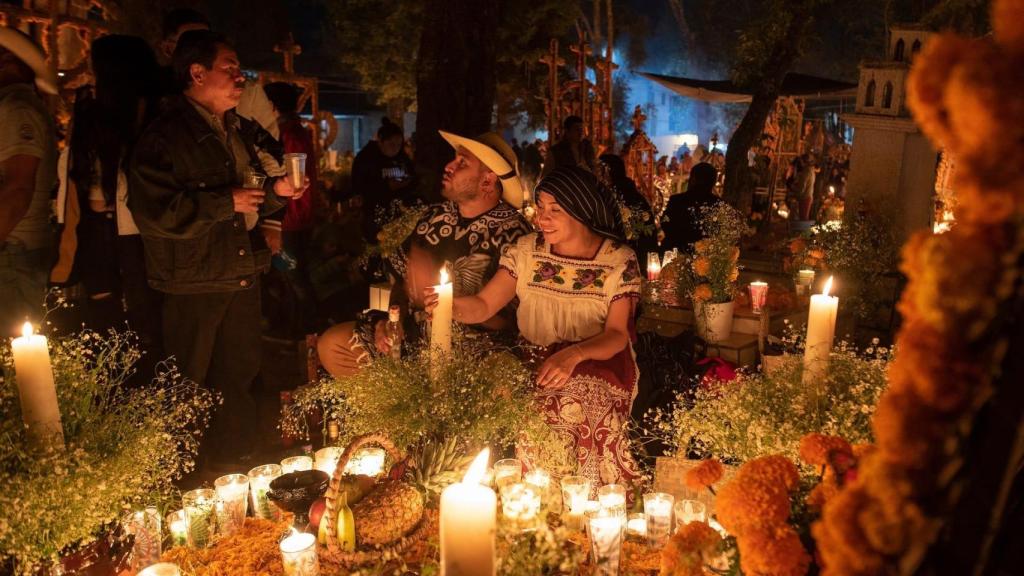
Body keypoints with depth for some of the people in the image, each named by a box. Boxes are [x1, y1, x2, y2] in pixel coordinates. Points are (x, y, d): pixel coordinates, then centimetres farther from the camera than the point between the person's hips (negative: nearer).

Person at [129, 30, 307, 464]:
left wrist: (277, 191, 2)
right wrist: (226, 202, -20)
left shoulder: (242, 132, 12)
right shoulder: (165, 136, -13)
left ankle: (233, 468, 33)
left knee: (238, 379, 17)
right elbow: (154, 212, -23)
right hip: (192, 285, -7)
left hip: (242, 276, 7)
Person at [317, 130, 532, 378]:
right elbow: (402, 277, 13)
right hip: (412, 329, 6)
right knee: (330, 345, 0)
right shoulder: (436, 214, 5)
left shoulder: (512, 232, -15)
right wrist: (391, 319, -7)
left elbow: (507, 321, -19)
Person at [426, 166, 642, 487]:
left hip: (599, 361, -2)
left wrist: (574, 354, -31)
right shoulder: (525, 250, 5)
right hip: (533, 360, 3)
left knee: (573, 406, -35)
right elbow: (484, 306, -2)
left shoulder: (619, 261, -3)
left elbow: (617, 335, -10)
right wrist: (453, 307, -27)